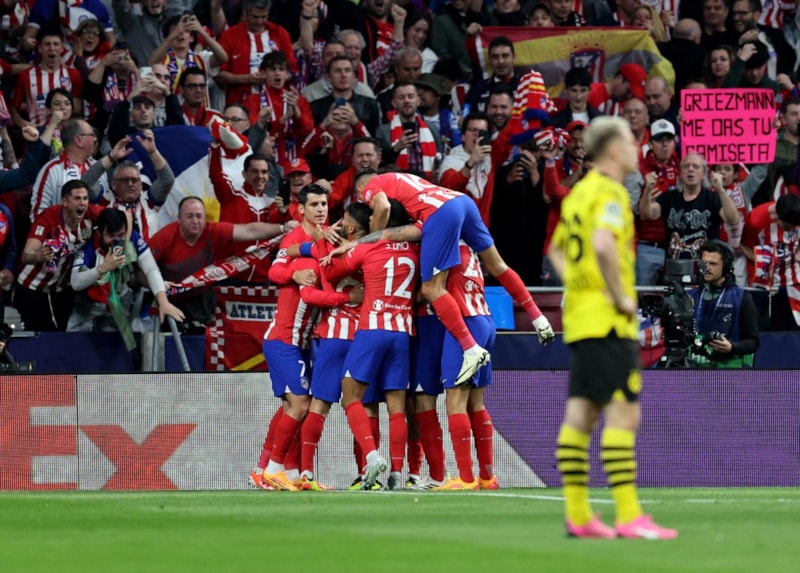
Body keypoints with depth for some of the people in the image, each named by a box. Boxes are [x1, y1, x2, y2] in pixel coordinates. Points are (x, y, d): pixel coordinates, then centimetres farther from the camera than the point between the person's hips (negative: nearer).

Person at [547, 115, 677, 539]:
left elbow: (556, 250, 30)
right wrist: (621, 295, -19)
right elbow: (603, 244, -29)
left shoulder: (579, 193, 17)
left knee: (579, 416, 7)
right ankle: (628, 517, -16)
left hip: (579, 315, 10)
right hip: (607, 322, -10)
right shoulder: (610, 193, -12)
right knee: (623, 414, -11)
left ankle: (578, 516, 8)